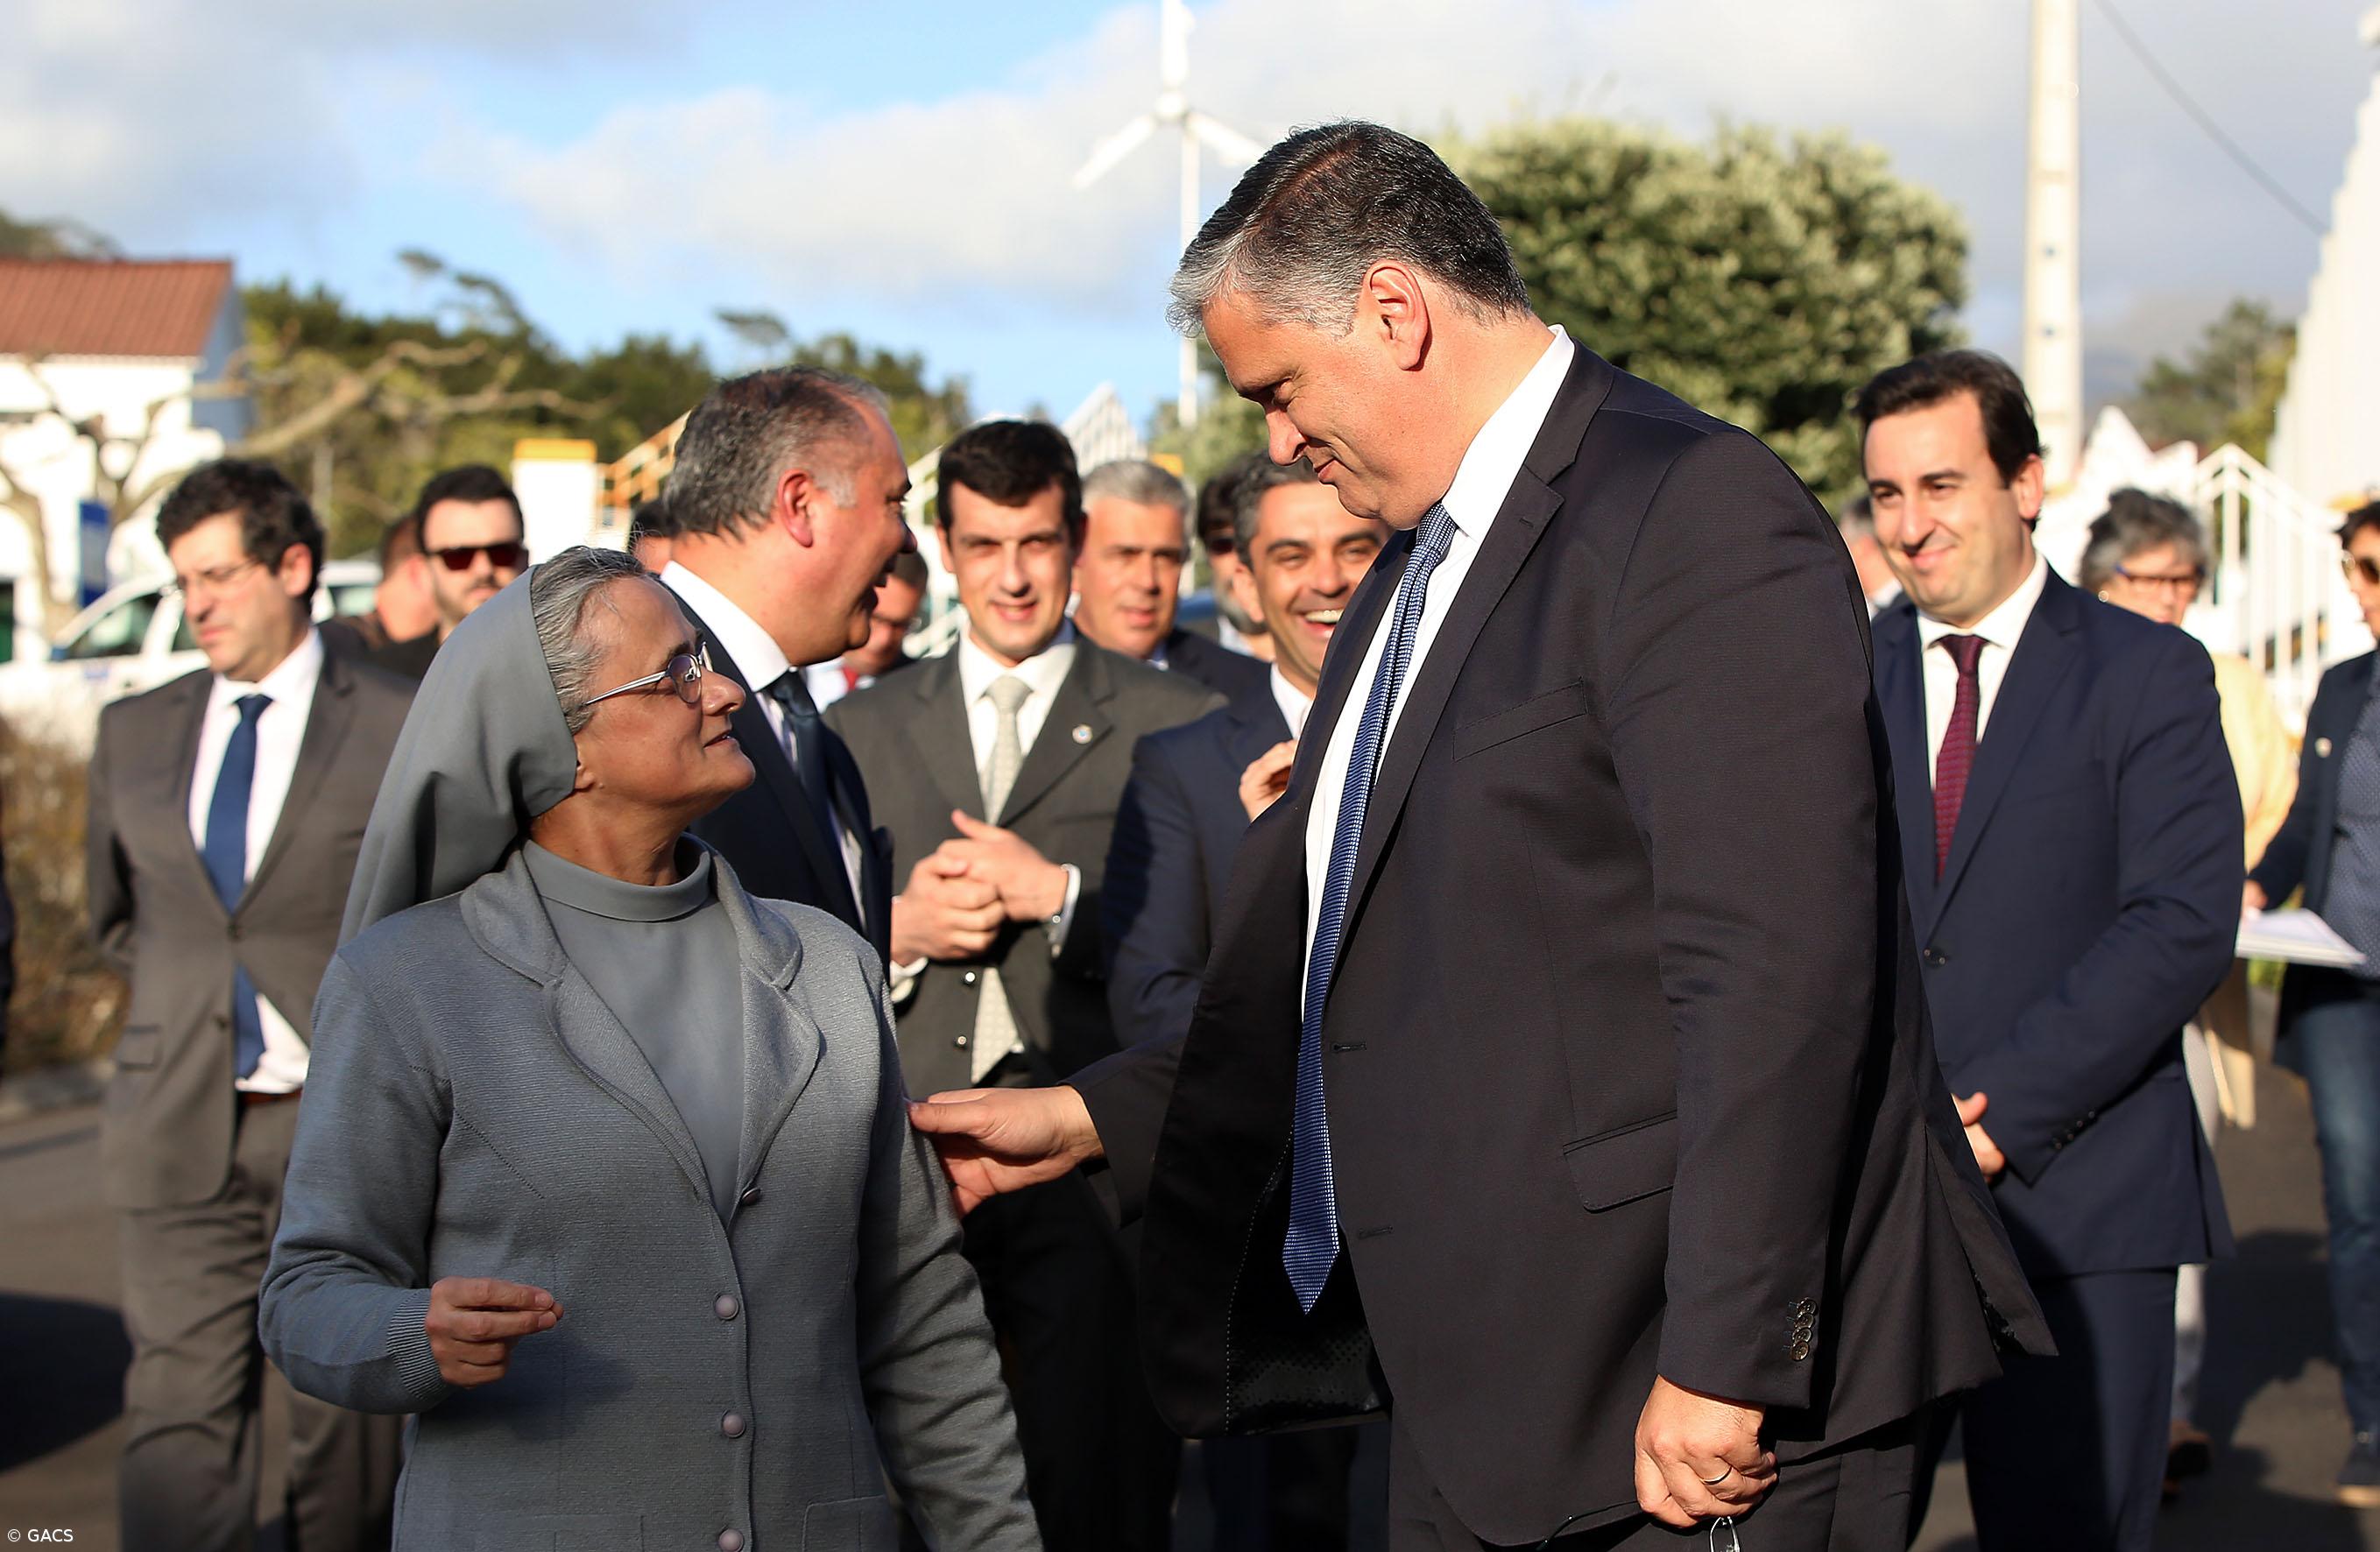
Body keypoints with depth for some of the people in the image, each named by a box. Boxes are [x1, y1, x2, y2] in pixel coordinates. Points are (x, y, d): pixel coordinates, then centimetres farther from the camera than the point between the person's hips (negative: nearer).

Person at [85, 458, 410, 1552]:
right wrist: (194, 1001, 14)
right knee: (179, 1422, -4)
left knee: (345, 1433, 6)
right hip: (178, 1134, 3)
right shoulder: (135, 734, 11)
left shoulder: (403, 731, -1)